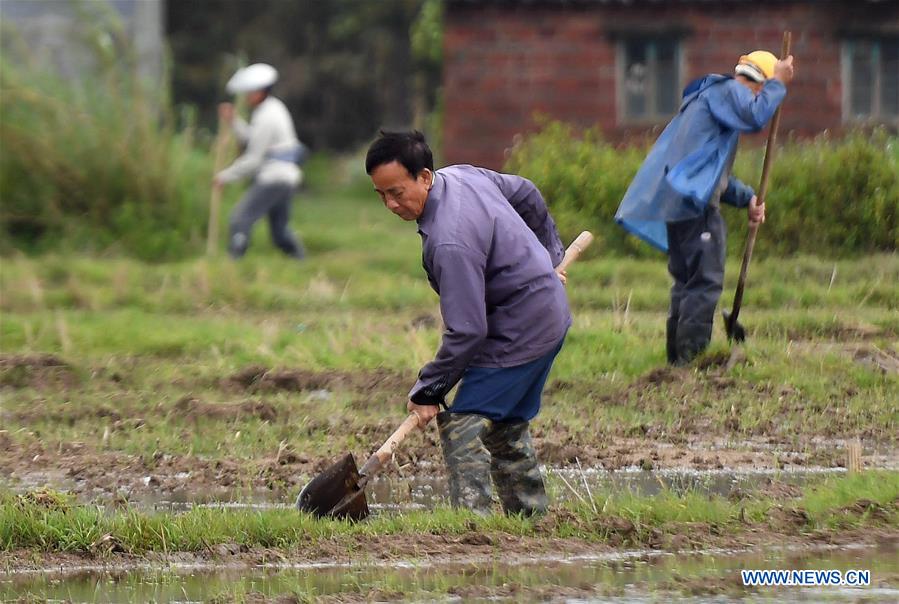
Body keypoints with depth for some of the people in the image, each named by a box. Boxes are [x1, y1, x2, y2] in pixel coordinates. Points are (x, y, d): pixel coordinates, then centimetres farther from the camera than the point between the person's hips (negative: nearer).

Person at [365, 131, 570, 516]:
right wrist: (548, 255, 34)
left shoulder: (450, 243, -31)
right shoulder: (463, 175, -1)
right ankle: (530, 515, 28)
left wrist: (429, 391, -19)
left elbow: (466, 332, -30)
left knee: (462, 426, -14)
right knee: (507, 426, 21)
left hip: (519, 332, -11)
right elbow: (526, 195, 19)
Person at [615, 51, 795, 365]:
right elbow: (756, 116, -23)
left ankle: (677, 357, 17)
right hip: (695, 202, -10)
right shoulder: (728, 91, -2)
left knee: (687, 281, 14)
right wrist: (777, 83, -8)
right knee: (706, 282, -11)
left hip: (675, 202, 10)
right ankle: (691, 357, -16)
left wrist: (746, 198, 22)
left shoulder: (706, 97, 29)